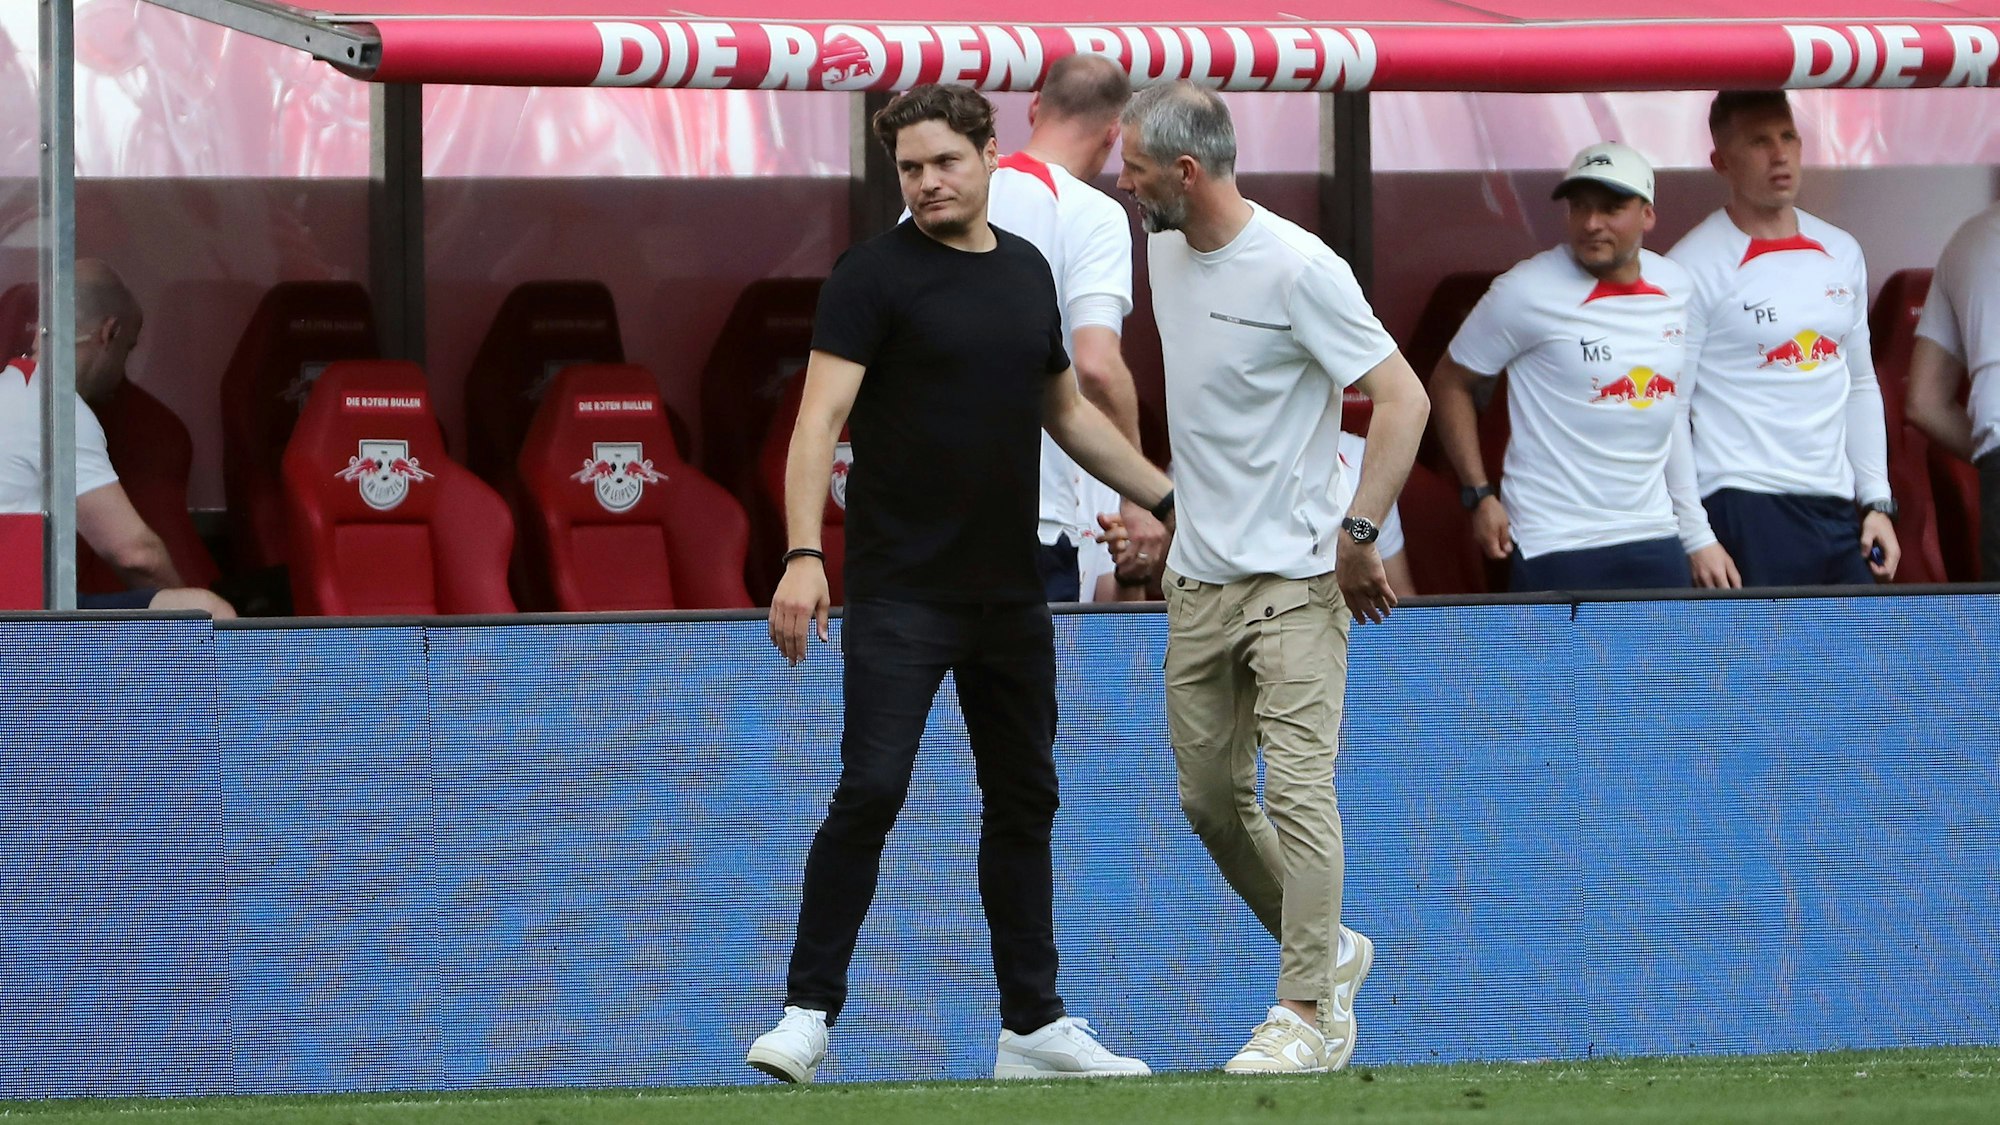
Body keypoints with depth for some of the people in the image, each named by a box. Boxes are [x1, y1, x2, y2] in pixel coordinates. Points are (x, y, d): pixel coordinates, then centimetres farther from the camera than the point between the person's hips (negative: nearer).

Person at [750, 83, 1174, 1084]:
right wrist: (804, 554, -29)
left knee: (1023, 800, 10)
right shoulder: (873, 277, -8)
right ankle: (808, 1013, -5)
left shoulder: (1027, 271, 11)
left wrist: (1171, 499, 22)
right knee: (872, 792, -13)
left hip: (1010, 591, 6)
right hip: (900, 590, -6)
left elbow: (1067, 411, 24)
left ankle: (1033, 1023, 17)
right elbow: (820, 418, -17)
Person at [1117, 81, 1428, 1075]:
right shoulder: (1164, 251, 8)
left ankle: (1306, 1016, -10)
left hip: (1293, 577, -8)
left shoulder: (1297, 268, -16)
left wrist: (1357, 533, -18)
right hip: (1196, 575, 8)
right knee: (1210, 797, 10)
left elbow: (1403, 399, -15)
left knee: (1297, 788, -12)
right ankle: (1327, 951, 29)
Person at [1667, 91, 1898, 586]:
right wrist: (1694, 537, -14)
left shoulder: (1841, 253, 14)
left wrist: (1878, 503, 13)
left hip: (1836, 510, 6)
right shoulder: (1693, 268, -6)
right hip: (1746, 513, -6)